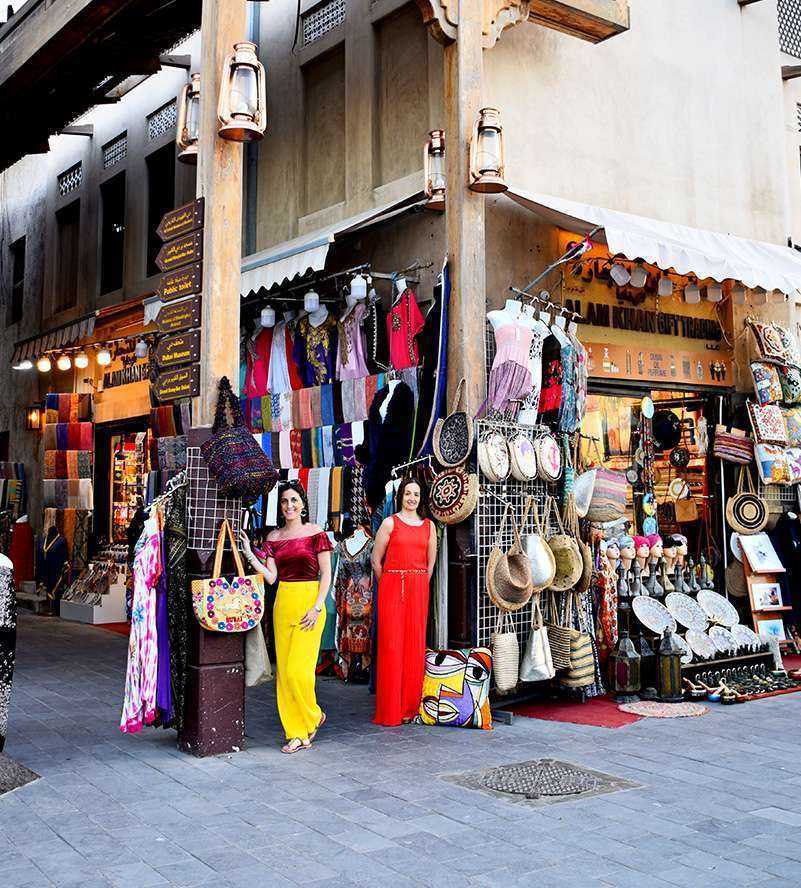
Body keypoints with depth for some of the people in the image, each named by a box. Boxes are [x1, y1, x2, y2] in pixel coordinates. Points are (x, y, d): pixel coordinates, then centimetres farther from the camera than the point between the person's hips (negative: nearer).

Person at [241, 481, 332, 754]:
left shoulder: (316, 533, -2)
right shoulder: (274, 537, 10)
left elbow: (326, 574, -4)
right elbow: (271, 577, 4)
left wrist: (317, 608, -12)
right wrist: (249, 555, -6)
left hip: (310, 602, -5)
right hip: (283, 603, 5)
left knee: (298, 668, -10)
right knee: (284, 669, 5)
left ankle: (313, 716, 18)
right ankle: (297, 733, 14)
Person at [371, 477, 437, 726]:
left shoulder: (428, 525, 12)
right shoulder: (390, 523, 1)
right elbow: (376, 559, 3)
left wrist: (419, 586, 11)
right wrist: (389, 585, 7)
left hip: (419, 589, 3)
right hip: (391, 587, -3)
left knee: (415, 645, 4)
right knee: (391, 644, -3)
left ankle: (410, 706, 14)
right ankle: (390, 710, 4)